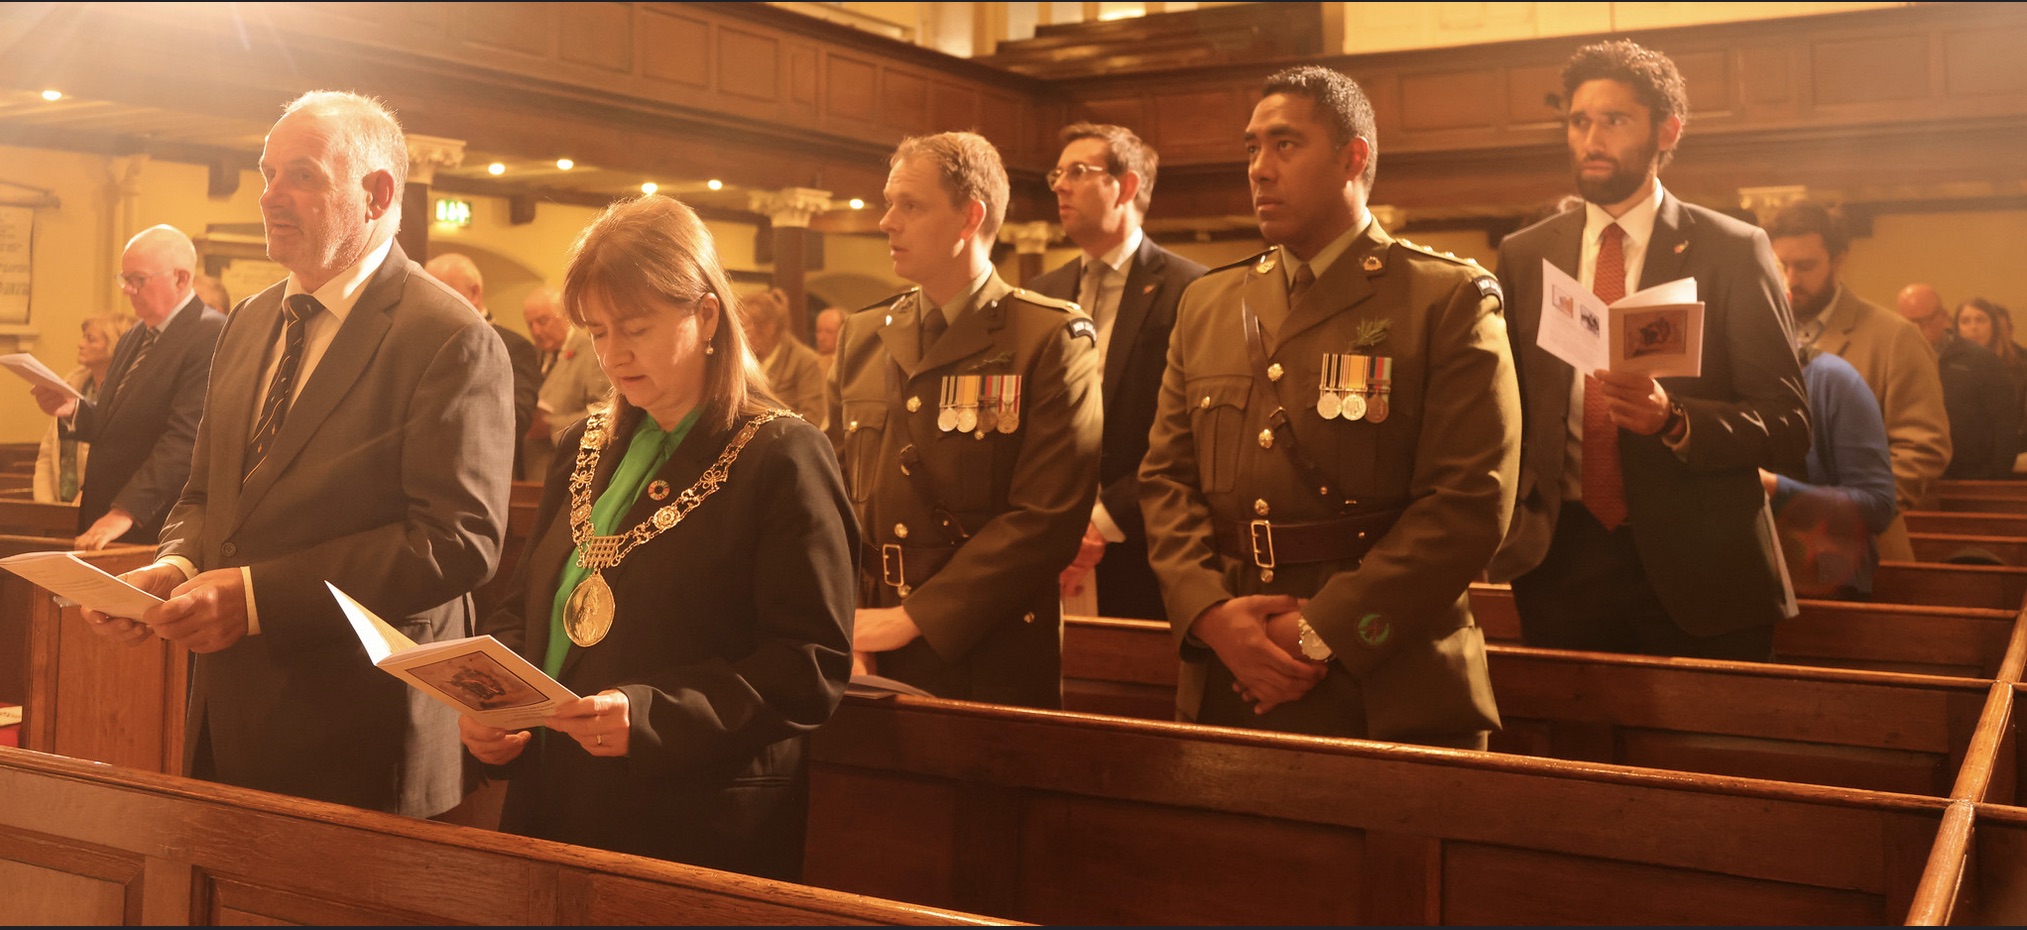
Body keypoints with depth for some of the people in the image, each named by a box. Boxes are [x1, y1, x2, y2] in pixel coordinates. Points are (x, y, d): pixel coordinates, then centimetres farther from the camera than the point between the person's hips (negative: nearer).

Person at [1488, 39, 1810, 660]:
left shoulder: (1733, 251, -1)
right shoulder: (1523, 256, 9)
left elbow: (1789, 427, -4)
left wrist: (1674, 420, -22)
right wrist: (1515, 524, -3)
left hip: (1698, 579, -2)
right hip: (1560, 566, 3)